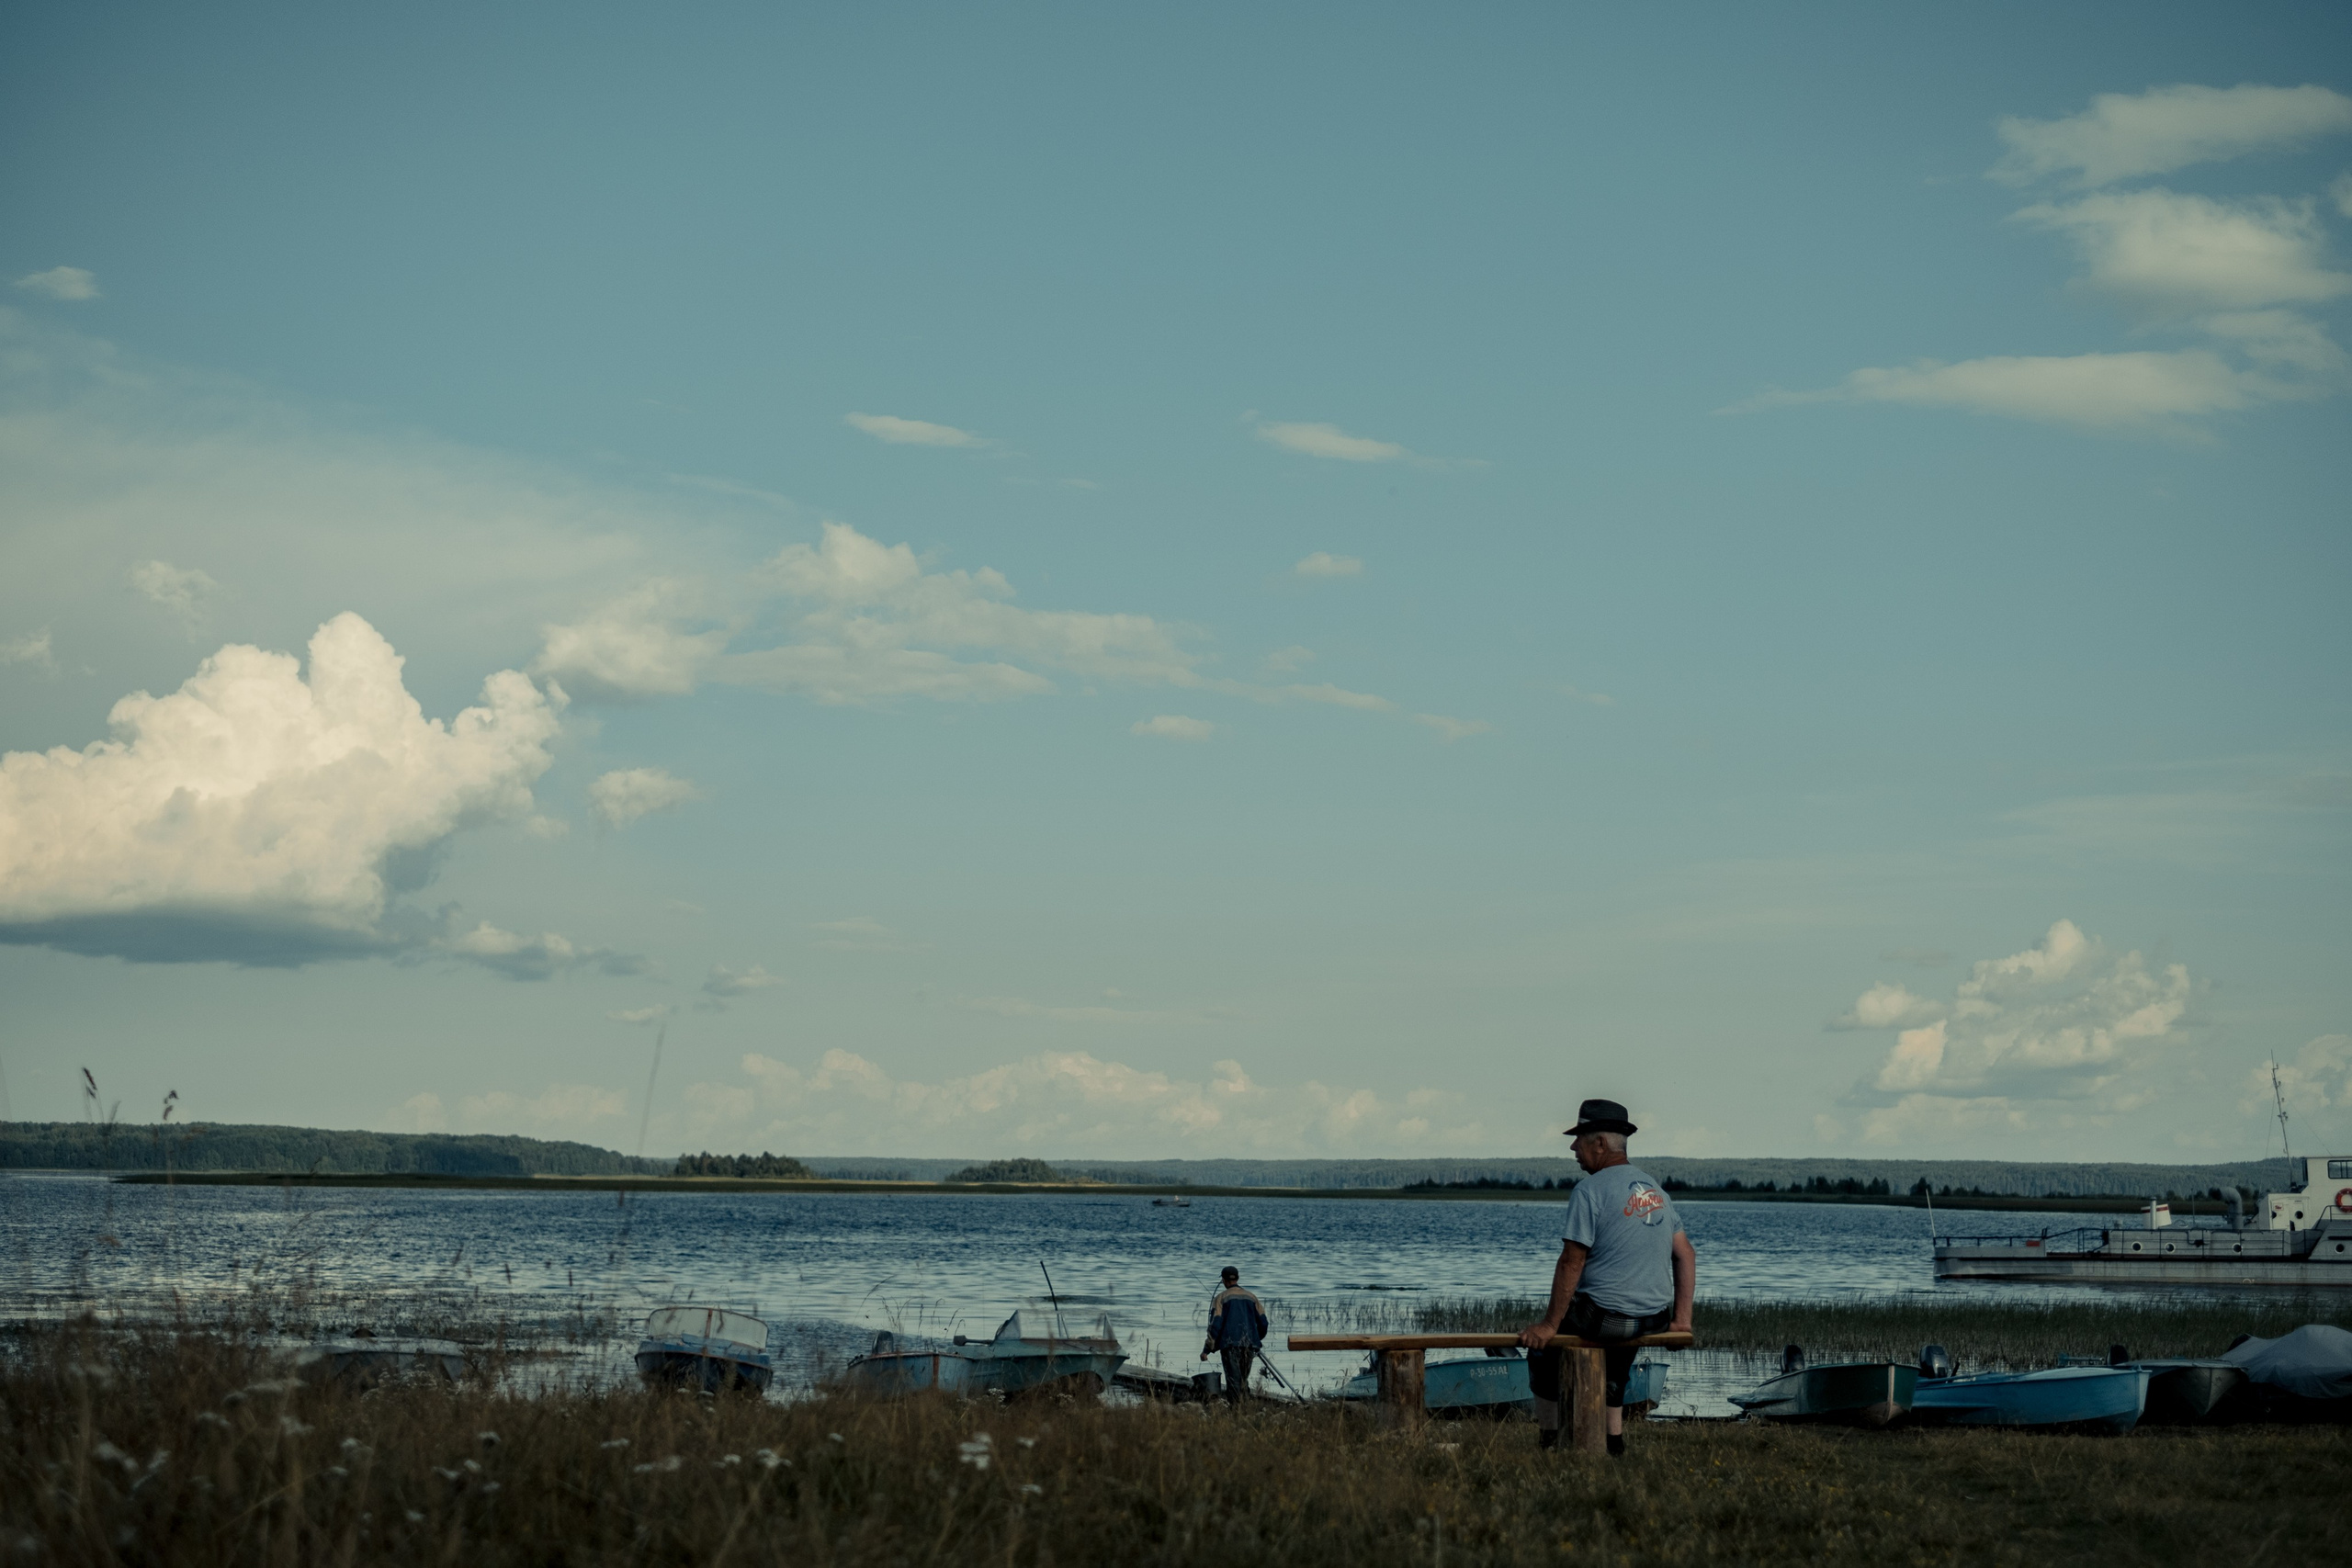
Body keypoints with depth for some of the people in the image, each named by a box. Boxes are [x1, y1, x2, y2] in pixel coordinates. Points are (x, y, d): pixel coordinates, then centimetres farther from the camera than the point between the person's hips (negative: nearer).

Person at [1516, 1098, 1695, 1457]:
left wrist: (1549, 1325, -11)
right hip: (1656, 1319, 7)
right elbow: (1685, 1254, 13)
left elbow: (1571, 1263, -16)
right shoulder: (1655, 1188, 10)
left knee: (1541, 1338, 19)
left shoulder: (1589, 1192, -13)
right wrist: (1681, 1318, 16)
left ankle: (1550, 1431, 22)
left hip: (1604, 1318, -7)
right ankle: (1615, 1435, 32)